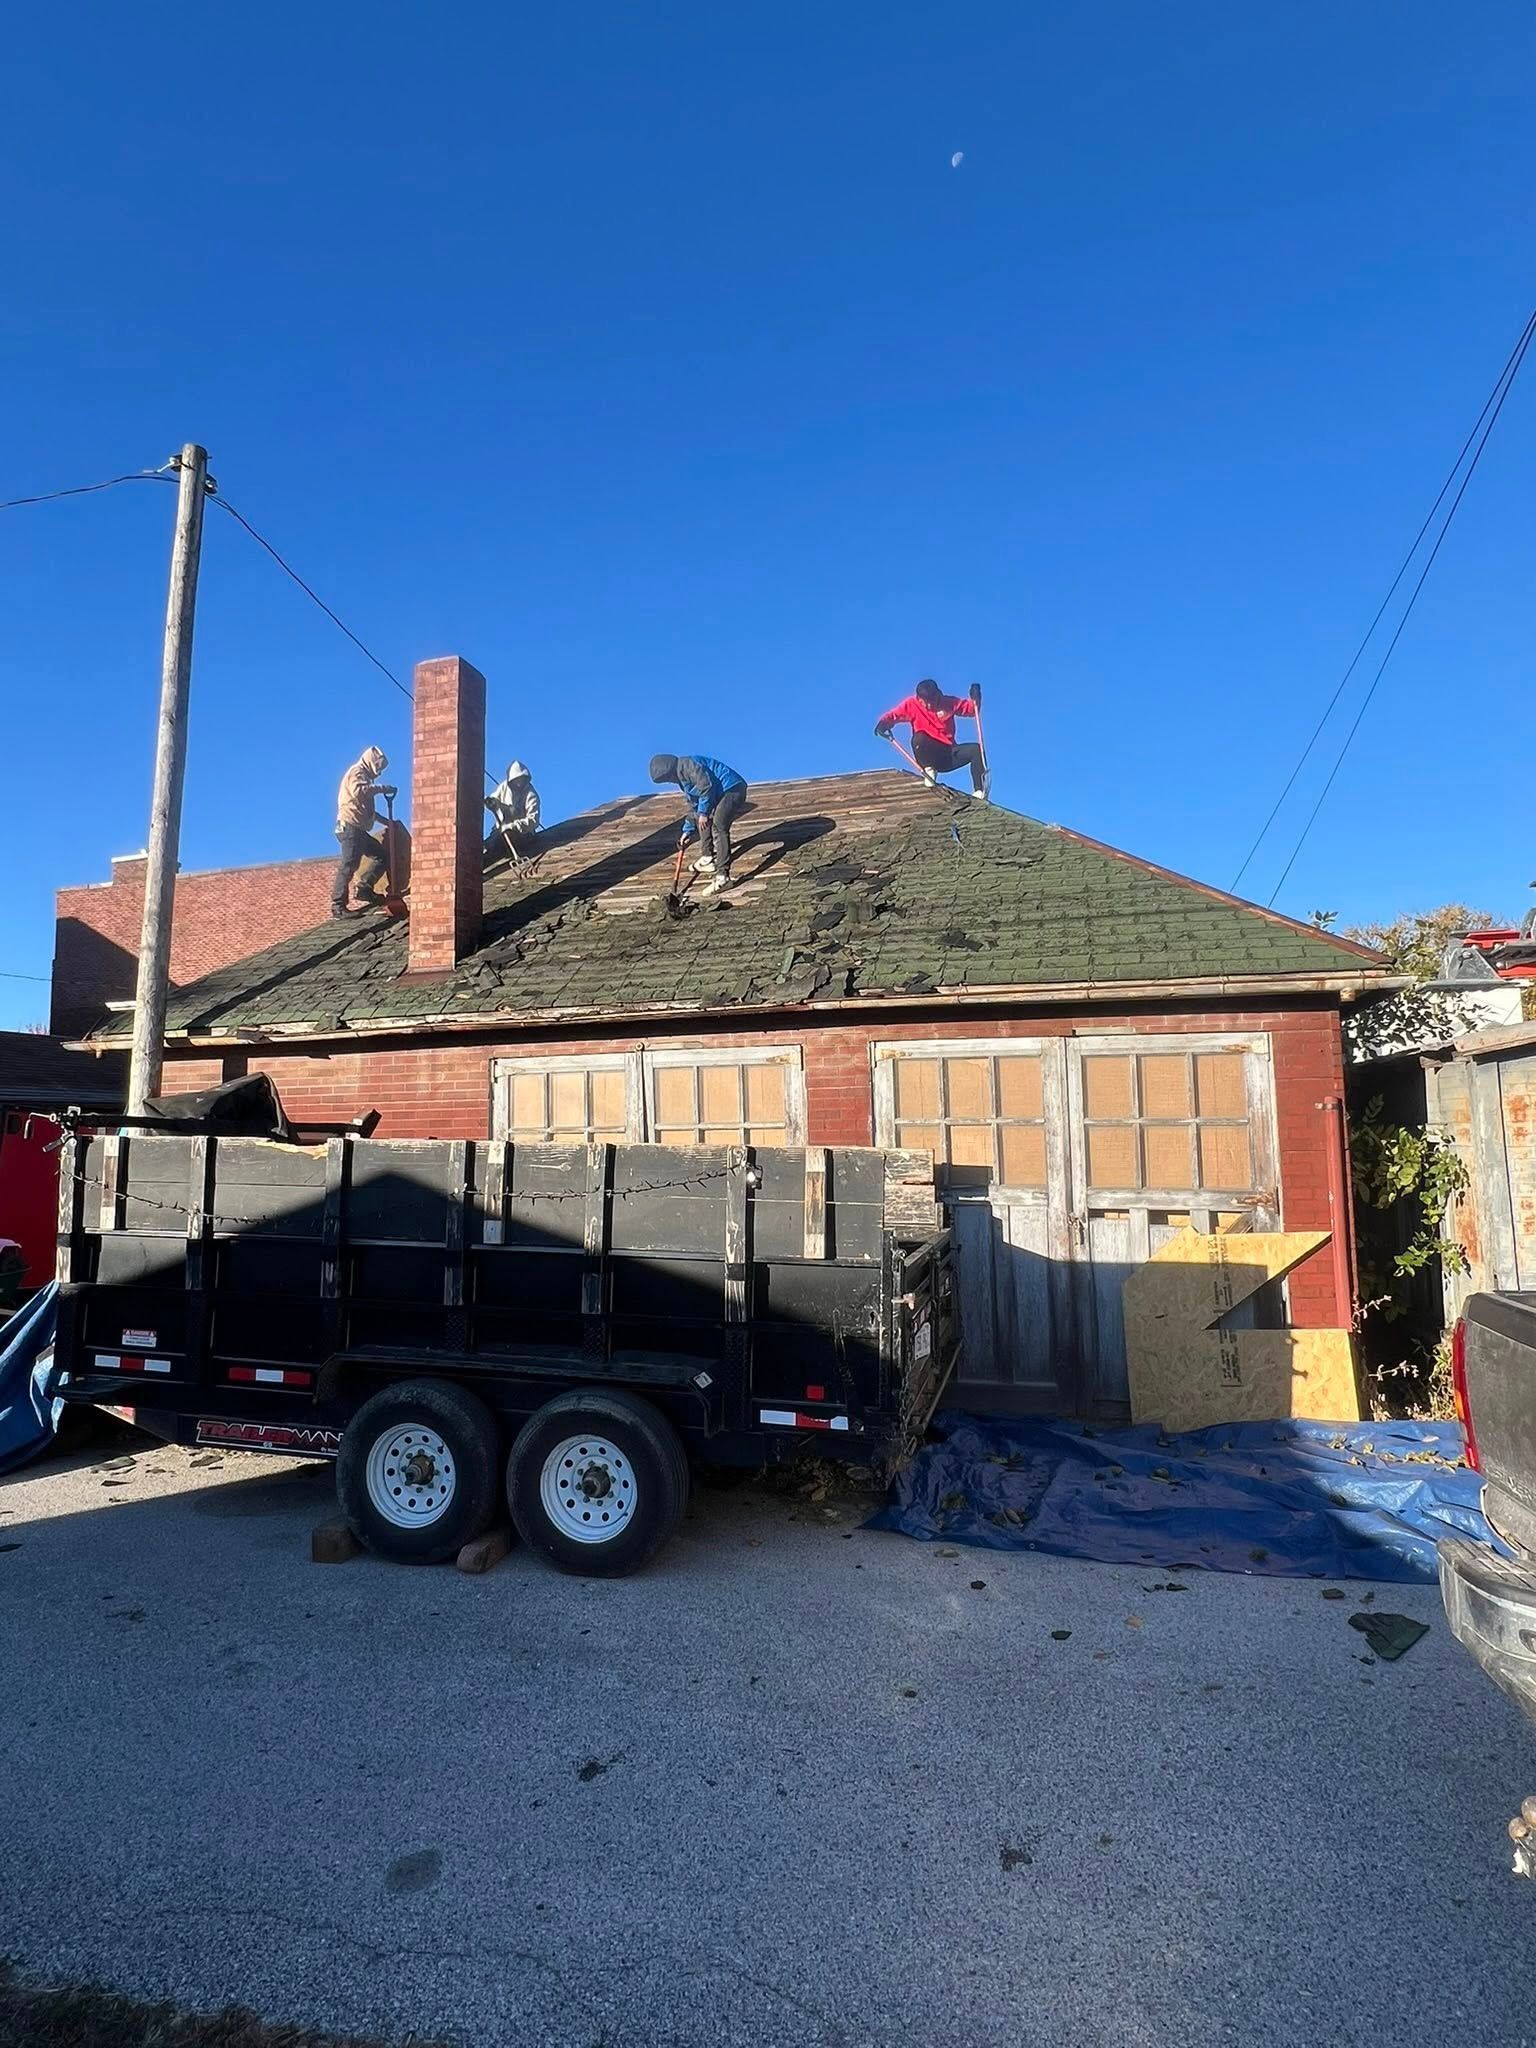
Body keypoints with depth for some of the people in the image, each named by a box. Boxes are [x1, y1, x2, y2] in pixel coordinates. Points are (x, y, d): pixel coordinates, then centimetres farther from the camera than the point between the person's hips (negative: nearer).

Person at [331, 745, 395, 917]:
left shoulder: (363, 775, 29)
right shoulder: (356, 772, -2)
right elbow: (358, 791, -25)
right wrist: (381, 788, -20)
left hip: (359, 829, 10)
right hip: (350, 826, -10)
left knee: (382, 856, 7)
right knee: (348, 865, -15)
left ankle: (364, 888, 5)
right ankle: (338, 906, -17)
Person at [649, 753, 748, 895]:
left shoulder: (685, 765, -13)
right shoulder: (682, 776, 21)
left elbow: (706, 785, -23)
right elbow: (693, 804, 29)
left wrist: (703, 812, -16)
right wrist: (688, 830, 30)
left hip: (733, 789, -11)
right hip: (722, 794, 11)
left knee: (718, 827, -22)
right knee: (700, 819, 24)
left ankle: (723, 877, -28)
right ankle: (708, 858, 30)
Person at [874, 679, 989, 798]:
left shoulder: (949, 703, 3)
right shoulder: (911, 704, -2)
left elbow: (972, 708, 7)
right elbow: (893, 715, -3)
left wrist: (975, 698, -13)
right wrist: (883, 722, -24)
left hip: (949, 754, 2)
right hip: (928, 755, -2)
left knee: (976, 749, -21)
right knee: (919, 738, -34)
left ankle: (979, 792, -20)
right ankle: (929, 770, -13)